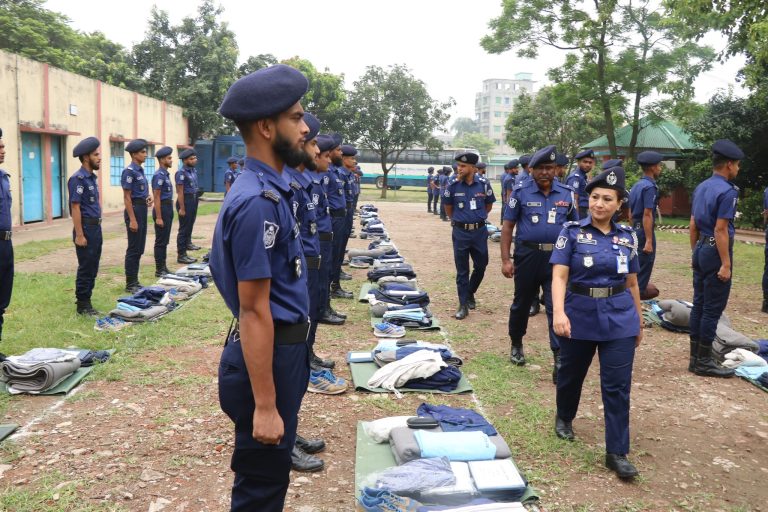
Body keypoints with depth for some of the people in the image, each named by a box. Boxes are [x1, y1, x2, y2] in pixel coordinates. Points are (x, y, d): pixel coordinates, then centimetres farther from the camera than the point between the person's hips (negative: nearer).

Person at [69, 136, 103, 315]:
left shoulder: (92, 177, 12)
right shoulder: (78, 179, -14)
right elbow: (75, 208, -17)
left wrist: (97, 228, 17)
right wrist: (79, 235, -19)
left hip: (96, 228, 9)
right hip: (86, 228, -8)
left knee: (93, 267, 14)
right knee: (85, 268, 0)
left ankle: (85, 299, 24)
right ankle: (83, 304, 10)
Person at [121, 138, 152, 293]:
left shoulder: (140, 170, 12)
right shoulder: (129, 171, -14)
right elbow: (127, 197, -17)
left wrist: (148, 198, 7)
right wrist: (132, 219, -21)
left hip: (142, 210, 9)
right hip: (135, 210, -9)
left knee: (139, 249, 13)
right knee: (134, 249, -3)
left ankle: (135, 281, 21)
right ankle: (130, 284, 5)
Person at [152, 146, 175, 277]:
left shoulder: (166, 174, 13)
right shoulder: (159, 175, -15)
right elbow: (156, 198, -18)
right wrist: (158, 217, -21)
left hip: (168, 209, 9)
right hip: (162, 209, -9)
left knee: (165, 241, 13)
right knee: (161, 241, -3)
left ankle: (163, 267, 20)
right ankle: (159, 270, 3)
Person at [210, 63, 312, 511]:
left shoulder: (271, 191, 9)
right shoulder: (259, 202, -23)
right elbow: (254, 311, -24)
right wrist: (264, 406, -21)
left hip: (285, 351, 10)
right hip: (269, 358, -10)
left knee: (273, 470, 25)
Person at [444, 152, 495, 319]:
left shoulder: (483, 184, -6)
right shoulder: (453, 185, -8)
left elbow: (489, 205, 10)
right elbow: (448, 208, 8)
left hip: (480, 231, 2)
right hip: (460, 232, -1)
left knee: (481, 266, 11)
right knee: (462, 270, 3)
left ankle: (470, 294, 35)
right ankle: (463, 305, 12)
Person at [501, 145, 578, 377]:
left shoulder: (566, 193, 3)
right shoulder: (521, 192, -3)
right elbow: (507, 226, -1)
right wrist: (506, 259, -7)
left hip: (557, 257, 1)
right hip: (527, 255, 0)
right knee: (521, 303, 15)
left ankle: (560, 358, -1)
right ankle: (516, 345, 36)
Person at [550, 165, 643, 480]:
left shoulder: (627, 237, 4)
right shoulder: (572, 232, -6)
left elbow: (632, 283, 12)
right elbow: (559, 276, -14)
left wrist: (639, 321, 15)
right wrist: (559, 312, -29)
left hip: (619, 320, 2)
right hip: (580, 316, -1)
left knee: (618, 386, 0)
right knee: (571, 374, 17)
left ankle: (617, 453, 9)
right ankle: (564, 418, 45)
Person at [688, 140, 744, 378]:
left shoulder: (701, 187, 10)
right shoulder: (727, 191, -15)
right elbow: (720, 229, -20)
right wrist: (725, 264, -18)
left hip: (700, 250, 9)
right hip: (716, 252, -9)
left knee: (699, 305, 13)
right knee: (713, 309, -1)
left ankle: (695, 358, 19)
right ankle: (704, 362, 5)